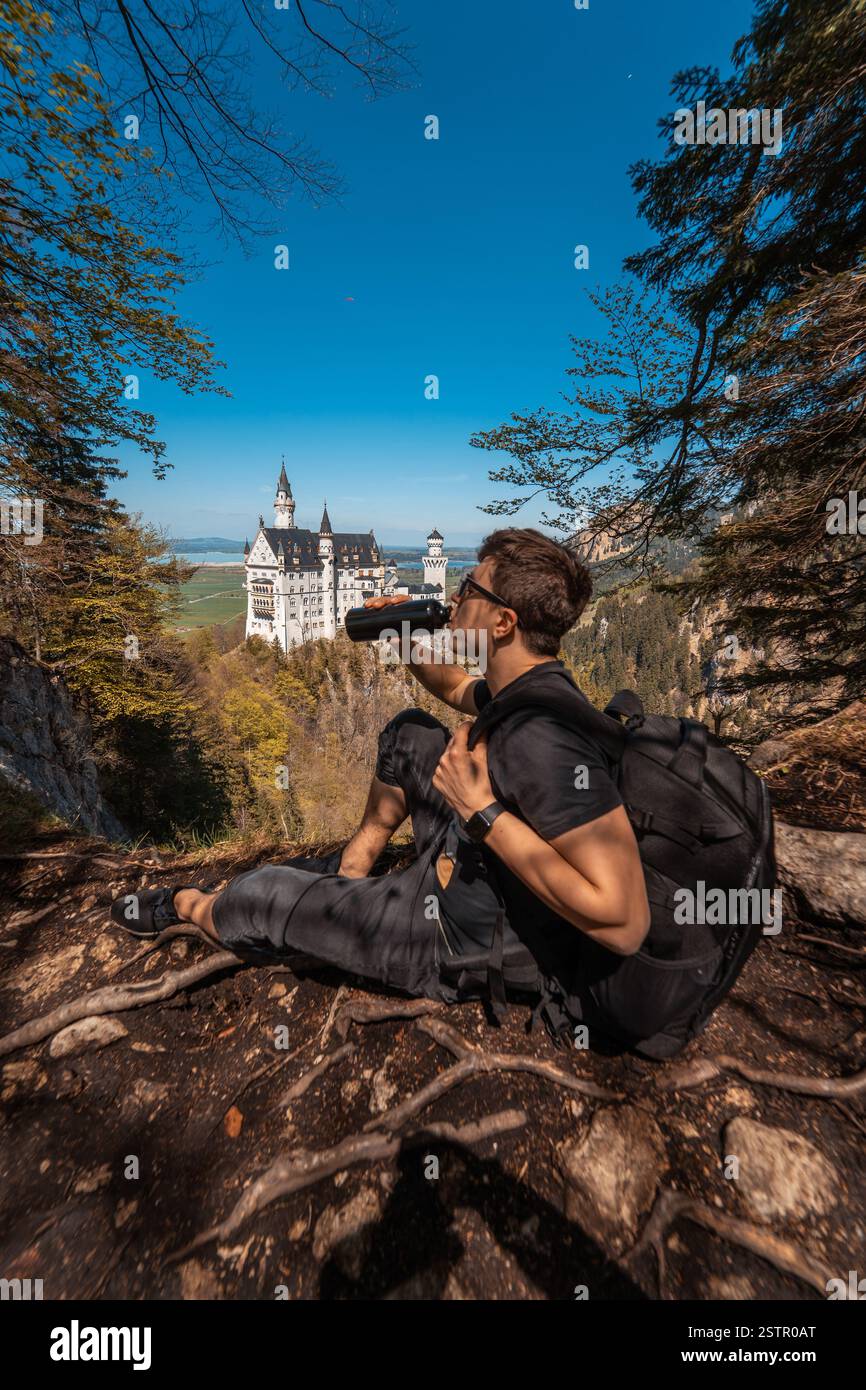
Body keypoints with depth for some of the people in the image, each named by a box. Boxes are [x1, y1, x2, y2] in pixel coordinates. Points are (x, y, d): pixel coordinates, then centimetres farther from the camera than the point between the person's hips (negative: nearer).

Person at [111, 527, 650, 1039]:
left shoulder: (543, 738, -36)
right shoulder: (528, 686, -6)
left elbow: (625, 923, -37)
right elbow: (458, 688, 16)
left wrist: (483, 810, -36)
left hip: (463, 941, -8)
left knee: (258, 897, 5)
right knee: (410, 731, 14)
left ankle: (182, 904, 42)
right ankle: (352, 865, 25)